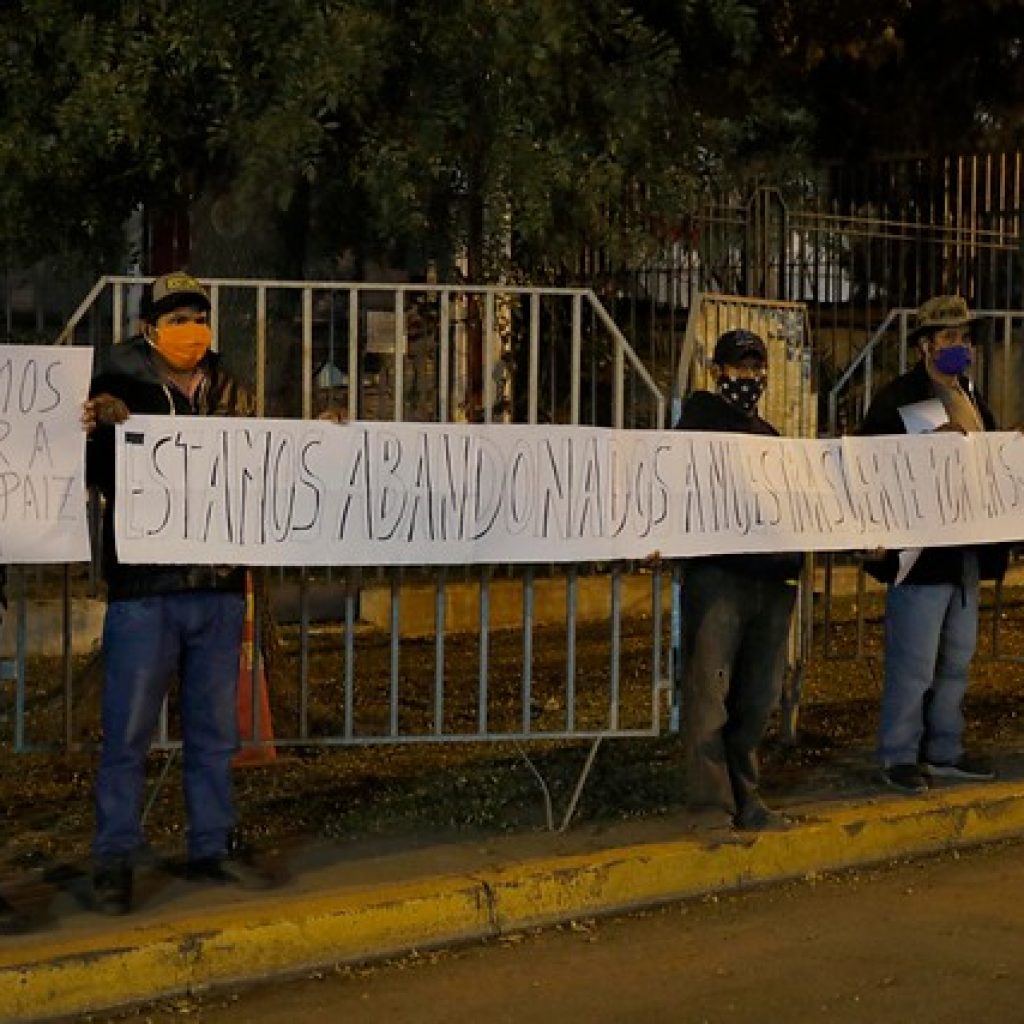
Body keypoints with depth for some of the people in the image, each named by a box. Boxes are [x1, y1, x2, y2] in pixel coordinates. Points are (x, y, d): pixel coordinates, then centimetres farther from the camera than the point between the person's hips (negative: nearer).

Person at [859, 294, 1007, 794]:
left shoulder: (972, 399, 16)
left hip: (966, 552, 8)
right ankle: (899, 756, 7)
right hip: (920, 551, -8)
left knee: (956, 662, 14)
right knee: (913, 665, -4)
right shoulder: (897, 398, -8)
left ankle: (944, 751, 24)